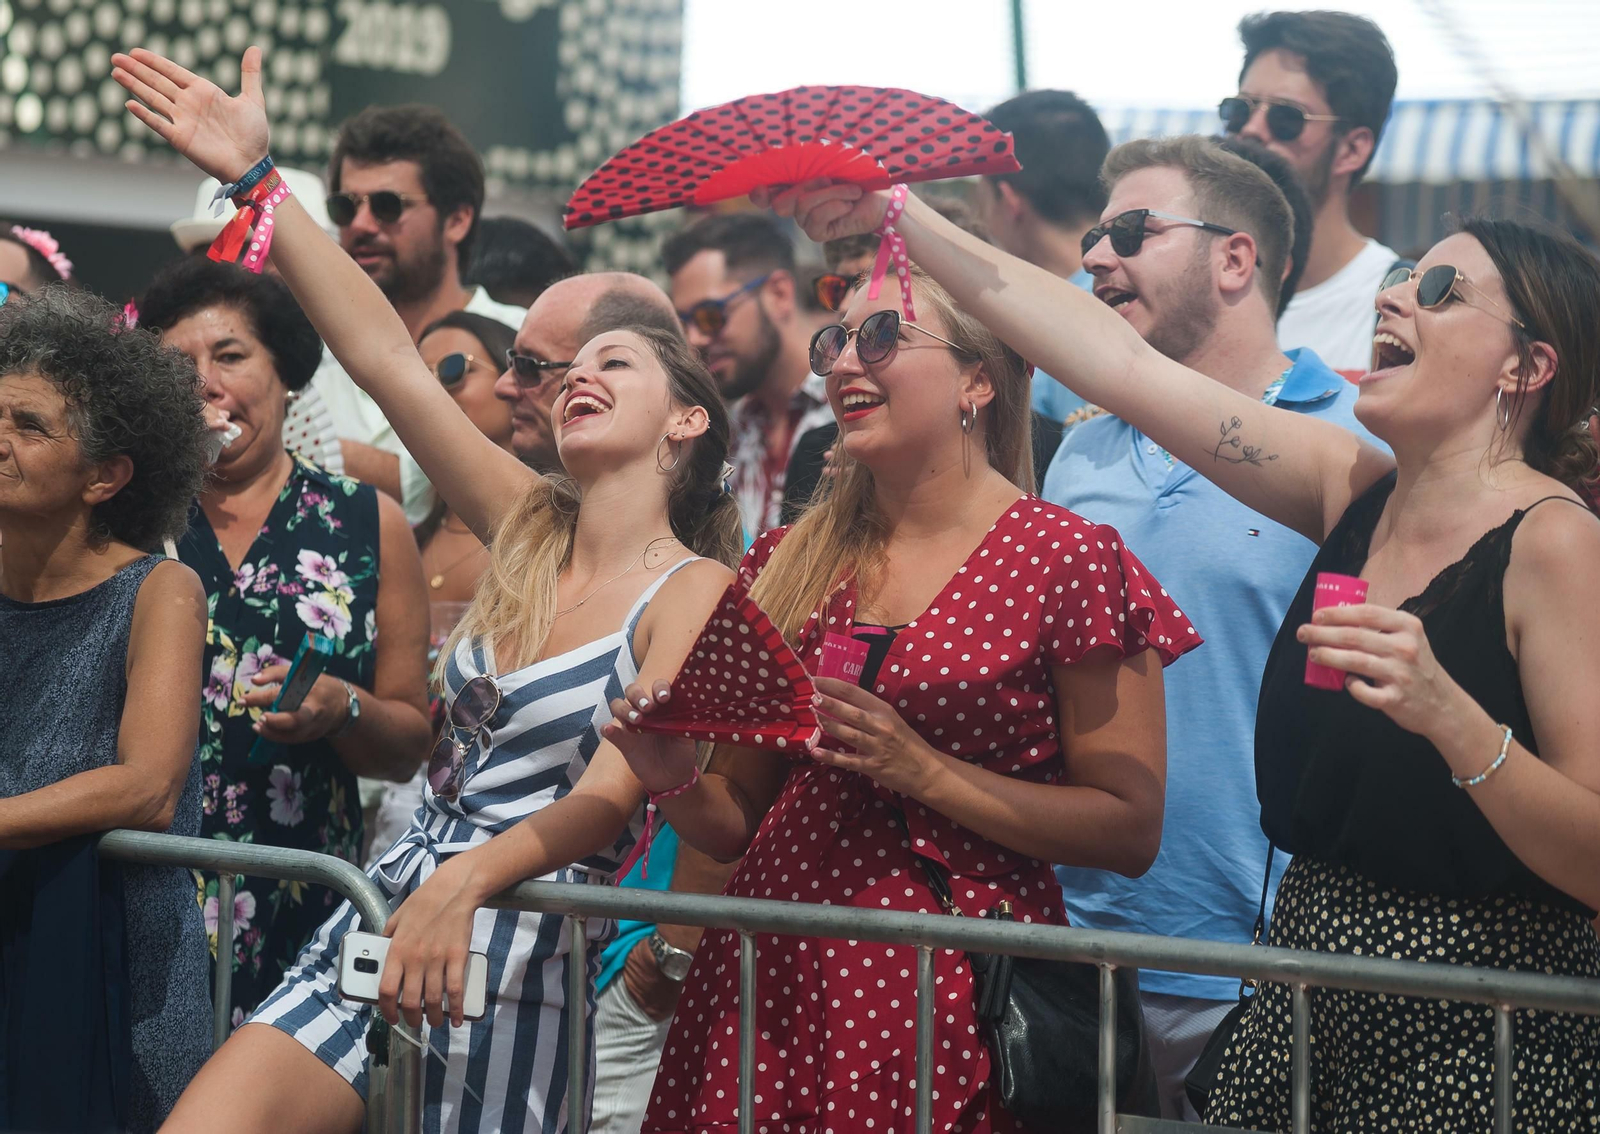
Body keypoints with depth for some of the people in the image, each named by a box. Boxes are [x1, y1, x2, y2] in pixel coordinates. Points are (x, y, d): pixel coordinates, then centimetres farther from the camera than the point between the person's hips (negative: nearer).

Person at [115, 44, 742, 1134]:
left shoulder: (696, 592, -4)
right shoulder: (527, 531, 12)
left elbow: (610, 799, -15)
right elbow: (383, 356, 8)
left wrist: (466, 880, -32)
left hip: (526, 952, -5)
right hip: (381, 914, 5)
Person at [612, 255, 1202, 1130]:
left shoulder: (1067, 559, -4)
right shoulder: (788, 562, 11)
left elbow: (1130, 830, -8)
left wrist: (922, 771, -15)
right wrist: (676, 781, -6)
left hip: (953, 987, -4)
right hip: (768, 970, 4)